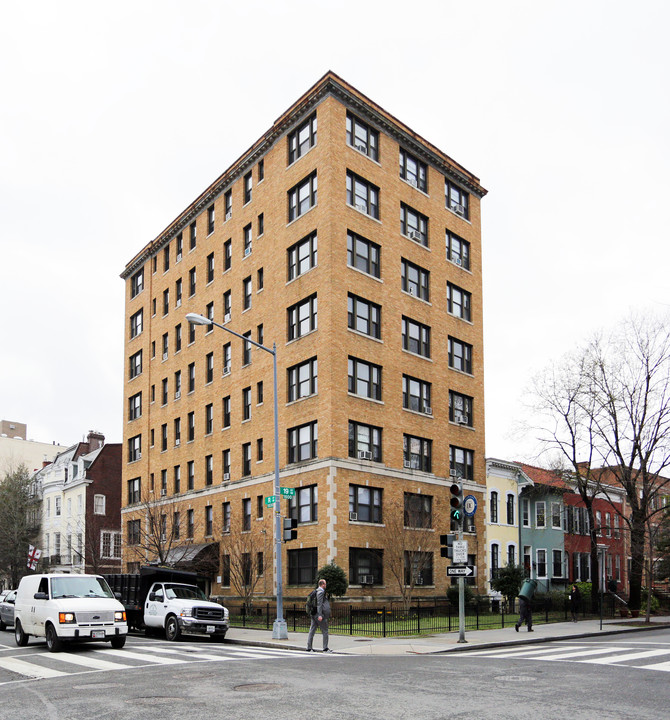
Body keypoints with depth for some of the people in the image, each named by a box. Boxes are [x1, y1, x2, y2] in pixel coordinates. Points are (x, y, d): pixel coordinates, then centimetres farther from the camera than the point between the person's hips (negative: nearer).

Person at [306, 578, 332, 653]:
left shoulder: (316, 591, 15)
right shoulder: (321, 592, -13)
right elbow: (319, 604, -20)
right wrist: (320, 615, -23)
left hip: (314, 615, 9)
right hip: (319, 614, -9)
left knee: (312, 630, 6)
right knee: (325, 631, 1)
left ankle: (309, 647, 6)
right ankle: (325, 648, 4)